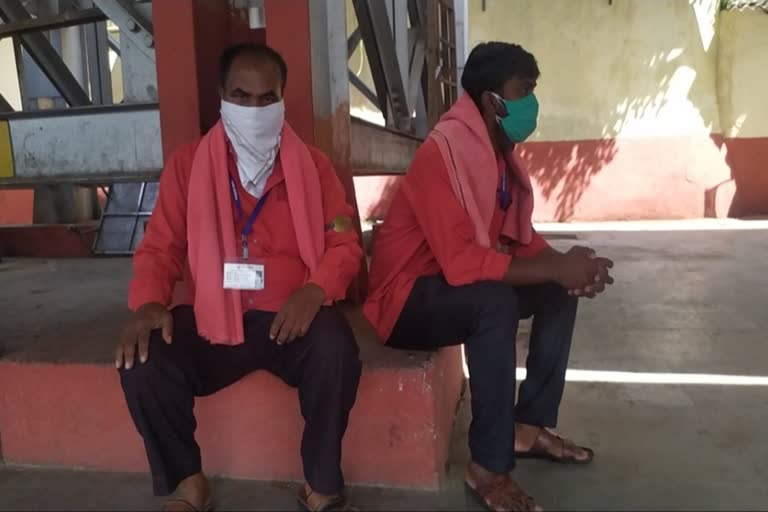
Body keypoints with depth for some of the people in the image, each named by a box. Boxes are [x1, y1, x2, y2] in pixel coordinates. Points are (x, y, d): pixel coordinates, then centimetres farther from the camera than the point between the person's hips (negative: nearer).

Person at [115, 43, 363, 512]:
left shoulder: (313, 165, 7)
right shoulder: (187, 164, 8)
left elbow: (345, 244, 1)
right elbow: (160, 248, 6)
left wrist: (314, 291, -20)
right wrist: (149, 303, -15)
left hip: (289, 313, -1)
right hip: (209, 316, 1)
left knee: (337, 353, -31)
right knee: (143, 364, -24)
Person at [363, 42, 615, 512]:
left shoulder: (501, 150, 3)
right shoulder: (444, 152, -25)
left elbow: (520, 236, 9)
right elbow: (461, 262, -33)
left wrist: (567, 264, -11)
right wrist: (556, 268, -26)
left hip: (461, 285, 9)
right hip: (408, 300, -9)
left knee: (563, 290, 3)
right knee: (496, 302, -34)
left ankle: (531, 425, 10)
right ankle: (489, 466, -19)